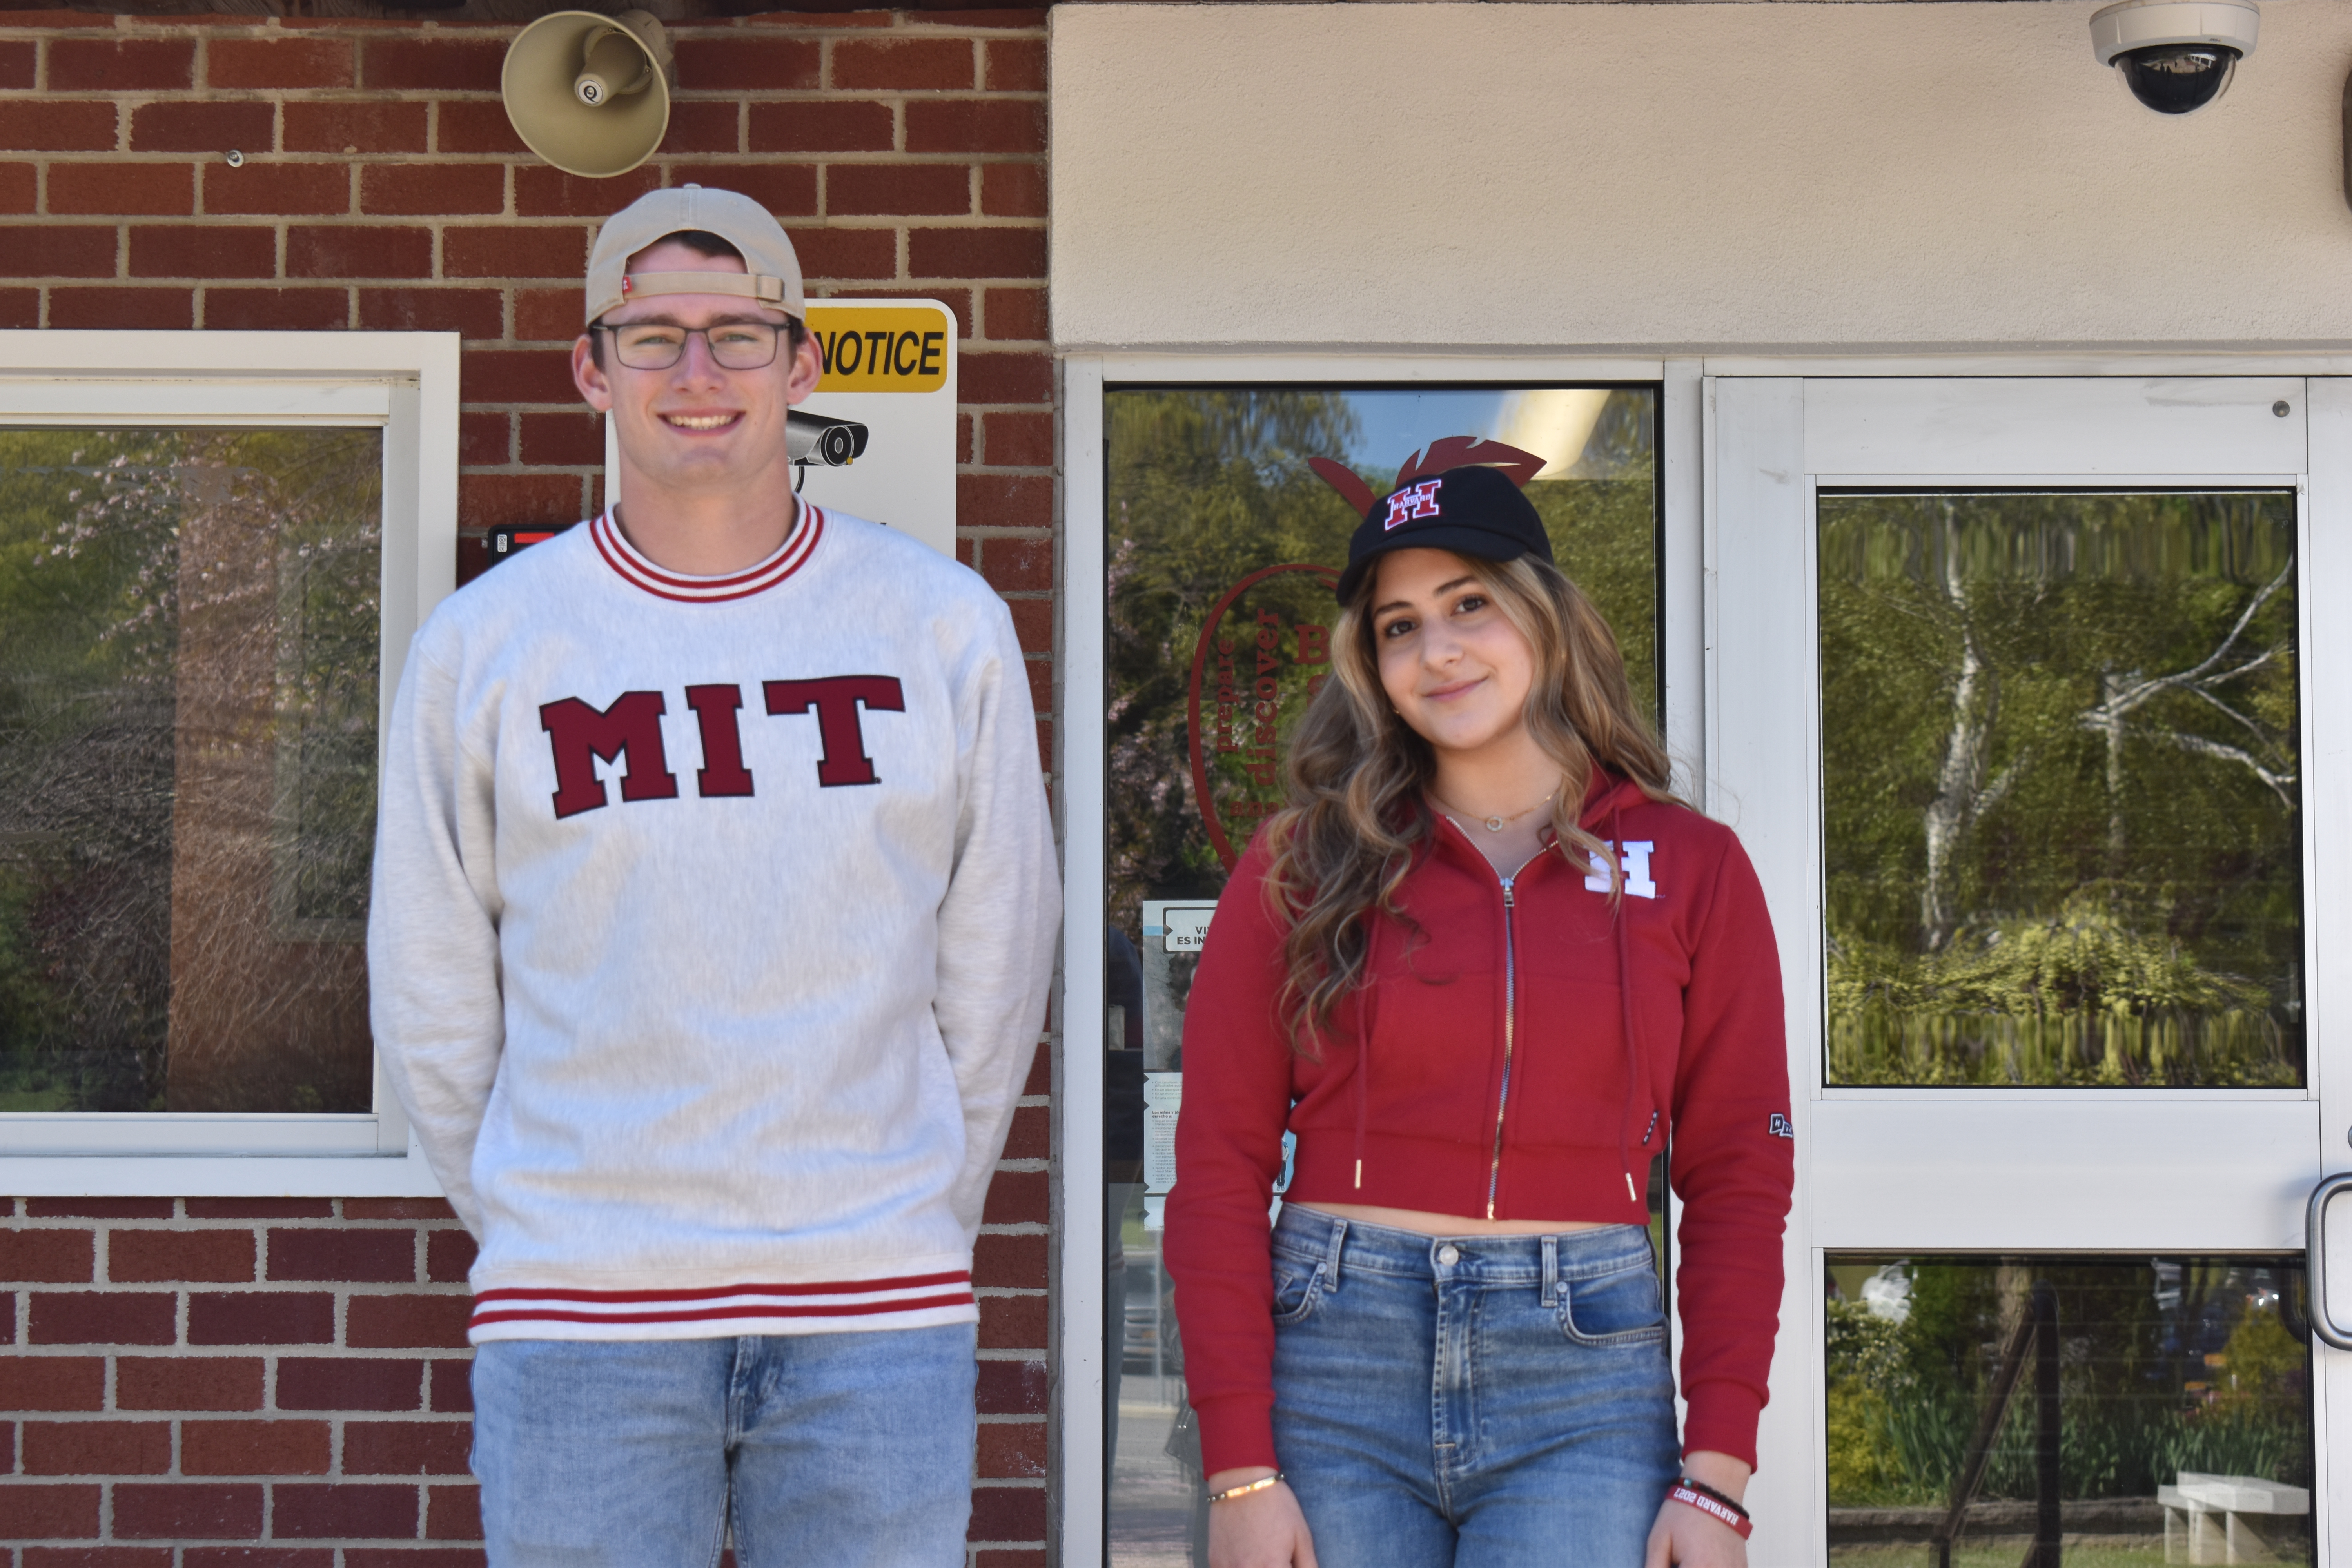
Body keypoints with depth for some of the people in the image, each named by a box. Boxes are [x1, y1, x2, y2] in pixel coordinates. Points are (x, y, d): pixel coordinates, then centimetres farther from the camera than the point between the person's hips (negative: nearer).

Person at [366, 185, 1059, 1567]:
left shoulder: (947, 625, 3)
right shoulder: (482, 642, 3)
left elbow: (997, 971, 9)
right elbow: (432, 998, 9)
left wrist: (916, 1215, 10)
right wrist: (538, 1225, 9)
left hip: (877, 1311, 0)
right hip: (579, 1319, 0)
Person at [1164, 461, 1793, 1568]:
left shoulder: (1691, 868, 5)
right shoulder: (1302, 868, 3)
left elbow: (1737, 1180, 4)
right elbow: (1220, 1166, 0)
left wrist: (1717, 1476, -3)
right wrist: (1240, 1469, -7)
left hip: (1583, 1372, 0)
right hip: (1333, 1355, 0)